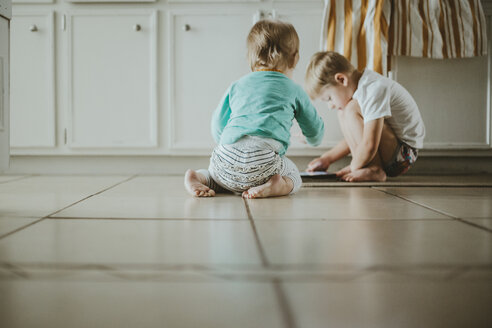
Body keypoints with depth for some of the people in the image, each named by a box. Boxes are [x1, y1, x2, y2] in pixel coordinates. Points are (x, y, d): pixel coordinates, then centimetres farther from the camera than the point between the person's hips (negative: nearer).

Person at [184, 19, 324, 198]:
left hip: (227, 158, 3)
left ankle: (199, 177, 0)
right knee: (294, 178, 22)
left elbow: (218, 125, 27)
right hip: (264, 161, -3)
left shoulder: (237, 86, 22)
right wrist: (313, 140, 54)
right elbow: (315, 131, 28)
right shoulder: (294, 90, 16)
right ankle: (276, 185, -10)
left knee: (217, 174, 32)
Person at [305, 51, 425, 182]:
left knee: (351, 111, -23)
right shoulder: (362, 85, 6)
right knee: (343, 113, 10)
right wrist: (326, 158, 9)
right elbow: (356, 138, 14)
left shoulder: (374, 90, -25)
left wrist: (353, 168, -15)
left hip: (404, 153, -10)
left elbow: (369, 145, -32)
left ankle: (374, 170, -24)